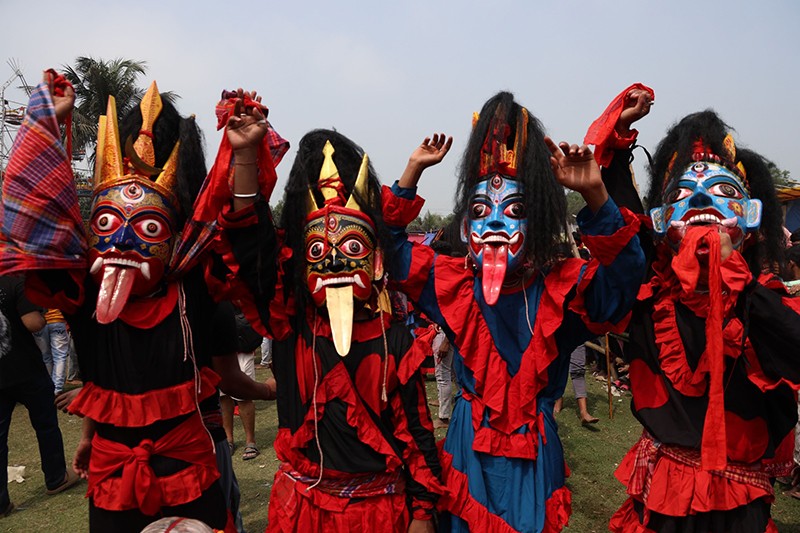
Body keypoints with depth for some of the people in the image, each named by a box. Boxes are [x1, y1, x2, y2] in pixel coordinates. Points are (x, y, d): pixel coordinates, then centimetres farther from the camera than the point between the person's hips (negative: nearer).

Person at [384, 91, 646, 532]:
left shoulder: (562, 287, -10)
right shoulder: (453, 282, -4)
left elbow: (622, 276, -26)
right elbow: (390, 247, -1)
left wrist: (595, 195, -37)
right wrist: (413, 171, -7)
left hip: (533, 447, -1)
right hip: (468, 445, 2)